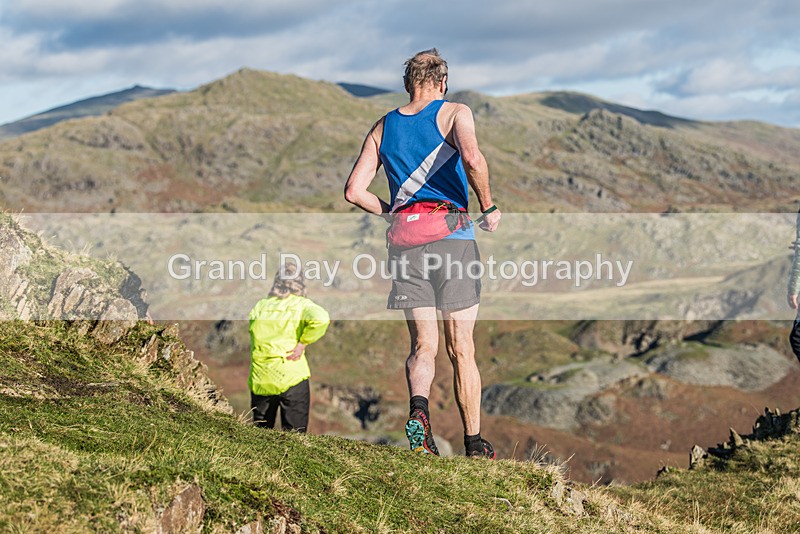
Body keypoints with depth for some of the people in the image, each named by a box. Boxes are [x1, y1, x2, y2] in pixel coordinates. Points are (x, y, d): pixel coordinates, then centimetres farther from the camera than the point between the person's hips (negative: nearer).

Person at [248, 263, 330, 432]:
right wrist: (303, 343, -13)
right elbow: (320, 318, -23)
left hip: (260, 381, 3)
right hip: (292, 378, -3)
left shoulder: (259, 306, 8)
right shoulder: (301, 304, -4)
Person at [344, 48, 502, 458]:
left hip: (406, 241, 3)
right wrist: (489, 208, -7)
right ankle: (474, 443, 12)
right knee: (460, 349, 6)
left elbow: (354, 191, 7)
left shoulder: (383, 127, 13)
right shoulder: (454, 114, 1)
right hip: (453, 239, -3)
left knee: (423, 345, 6)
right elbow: (472, 158, -20)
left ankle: (418, 407, -24)